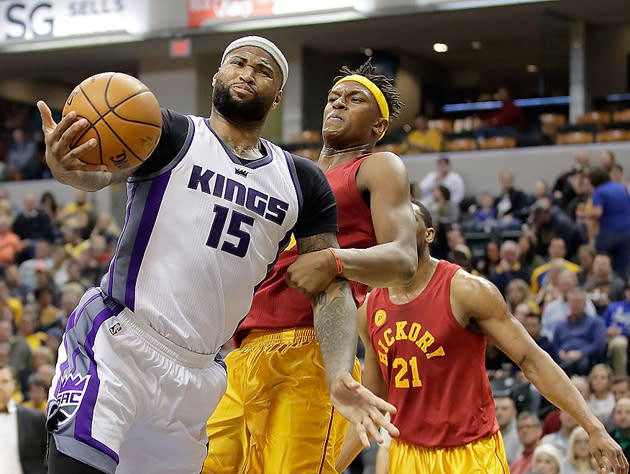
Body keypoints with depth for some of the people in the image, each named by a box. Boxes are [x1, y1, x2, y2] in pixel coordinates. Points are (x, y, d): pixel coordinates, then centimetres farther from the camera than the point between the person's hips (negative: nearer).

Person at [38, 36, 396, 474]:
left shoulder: (302, 183, 11)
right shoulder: (171, 136, -1)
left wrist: (340, 378, -9)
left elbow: (330, 287, 8)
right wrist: (66, 164, -46)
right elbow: (102, 169, -20)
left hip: (197, 373, 5)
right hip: (116, 341, -5)